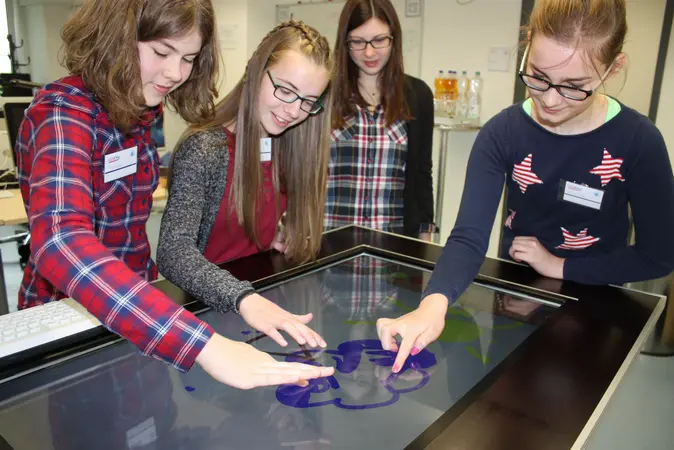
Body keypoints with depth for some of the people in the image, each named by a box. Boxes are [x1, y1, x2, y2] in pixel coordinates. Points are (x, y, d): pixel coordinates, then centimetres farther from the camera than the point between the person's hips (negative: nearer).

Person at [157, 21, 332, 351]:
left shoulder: (291, 148, 0)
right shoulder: (203, 150, -16)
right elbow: (173, 253, -25)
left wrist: (279, 237, -5)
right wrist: (244, 298, -39)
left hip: (267, 292, 4)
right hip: (208, 307, -3)